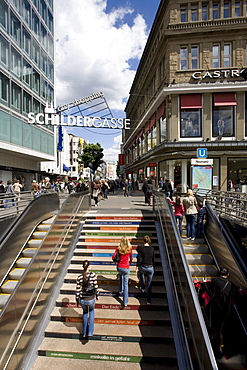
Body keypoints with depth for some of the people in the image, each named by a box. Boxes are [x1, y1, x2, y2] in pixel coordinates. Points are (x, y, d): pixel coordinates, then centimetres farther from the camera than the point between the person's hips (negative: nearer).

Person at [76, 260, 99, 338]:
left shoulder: (79, 277, -12)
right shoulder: (93, 275, -17)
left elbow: (78, 290, -5)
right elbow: (96, 287, -11)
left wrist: (77, 301, 8)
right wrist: (97, 295, 7)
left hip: (83, 299, 1)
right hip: (91, 299, -1)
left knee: (85, 312, 29)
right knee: (91, 311, 30)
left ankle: (84, 333, 40)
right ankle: (90, 332, 32)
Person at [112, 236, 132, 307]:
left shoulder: (118, 249, -6)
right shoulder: (129, 249, -8)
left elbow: (113, 257, -10)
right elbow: (131, 258, 5)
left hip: (119, 267, 2)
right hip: (126, 268, -2)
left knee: (121, 275, 36)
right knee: (126, 284, 8)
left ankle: (121, 290, 41)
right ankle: (125, 302, 12)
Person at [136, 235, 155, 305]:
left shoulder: (141, 248, -11)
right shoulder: (152, 248, -2)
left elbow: (139, 259, -13)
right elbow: (153, 259, 5)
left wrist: (137, 266, 0)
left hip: (142, 267, -1)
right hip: (150, 268, 2)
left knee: (141, 272, 37)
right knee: (149, 285, 15)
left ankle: (142, 288, 40)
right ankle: (148, 301, 20)